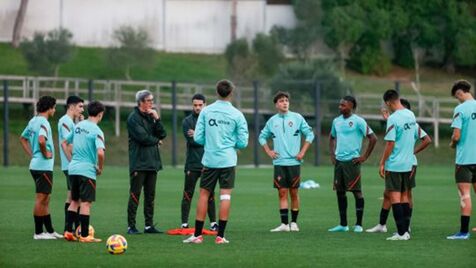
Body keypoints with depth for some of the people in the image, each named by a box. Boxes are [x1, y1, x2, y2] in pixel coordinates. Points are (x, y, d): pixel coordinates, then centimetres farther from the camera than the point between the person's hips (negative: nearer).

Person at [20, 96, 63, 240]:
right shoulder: (43, 122, -16)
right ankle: (38, 232, 0)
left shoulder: (33, 121, 12)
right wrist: (45, 154, -16)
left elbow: (23, 138, 24)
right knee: (41, 199, -4)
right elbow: (41, 140, -33)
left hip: (35, 164, 10)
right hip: (44, 166, -10)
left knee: (45, 200, 14)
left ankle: (50, 230, 20)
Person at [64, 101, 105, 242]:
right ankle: (84, 235, -1)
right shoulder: (97, 131, -13)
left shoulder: (78, 126, 9)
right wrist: (100, 168, -8)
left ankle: (68, 232, 14)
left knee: (74, 201, 16)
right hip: (87, 170, -7)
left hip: (73, 168, 7)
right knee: (86, 203, -2)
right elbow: (100, 152, -25)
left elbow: (65, 142, 19)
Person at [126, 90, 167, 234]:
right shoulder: (134, 118, -7)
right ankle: (131, 226, -4)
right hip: (139, 162, -7)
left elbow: (162, 134, 8)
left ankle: (149, 225, 12)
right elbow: (143, 137, -16)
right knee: (135, 195, -6)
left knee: (150, 195, 8)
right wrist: (156, 140, 1)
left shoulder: (151, 116, 16)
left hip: (152, 162, 7)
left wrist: (157, 119, -5)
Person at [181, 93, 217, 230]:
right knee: (188, 195, -1)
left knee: (209, 195, 6)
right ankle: (184, 223, 2)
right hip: (192, 164, -2)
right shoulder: (187, 121, 1)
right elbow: (192, 141, -11)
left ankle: (213, 223, 11)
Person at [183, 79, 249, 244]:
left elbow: (198, 138, -2)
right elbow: (243, 143, -3)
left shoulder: (206, 111, -1)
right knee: (225, 196, 1)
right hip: (228, 161, -1)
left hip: (209, 160, 1)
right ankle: (220, 235, -2)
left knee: (204, 194, 8)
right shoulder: (237, 115, -5)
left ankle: (197, 235, 9)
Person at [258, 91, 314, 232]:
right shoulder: (272, 121, 7)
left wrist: (302, 152, -2)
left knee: (294, 193, 3)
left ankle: (294, 222, 11)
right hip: (279, 162, 1)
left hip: (294, 161, -1)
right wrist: (268, 151, 7)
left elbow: (310, 134, 4)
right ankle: (284, 224, -3)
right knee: (282, 193, -2)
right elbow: (262, 137, 19)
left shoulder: (297, 118, 1)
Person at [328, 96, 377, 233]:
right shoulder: (337, 121, 12)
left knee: (356, 191, -4)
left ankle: (358, 224, -2)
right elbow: (332, 138, 28)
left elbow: (373, 138, -10)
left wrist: (364, 157, -10)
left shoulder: (358, 121, -8)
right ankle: (343, 224, 15)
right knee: (340, 192, 8)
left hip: (352, 161, -7)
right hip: (338, 160, 7)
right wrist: (332, 154, 15)